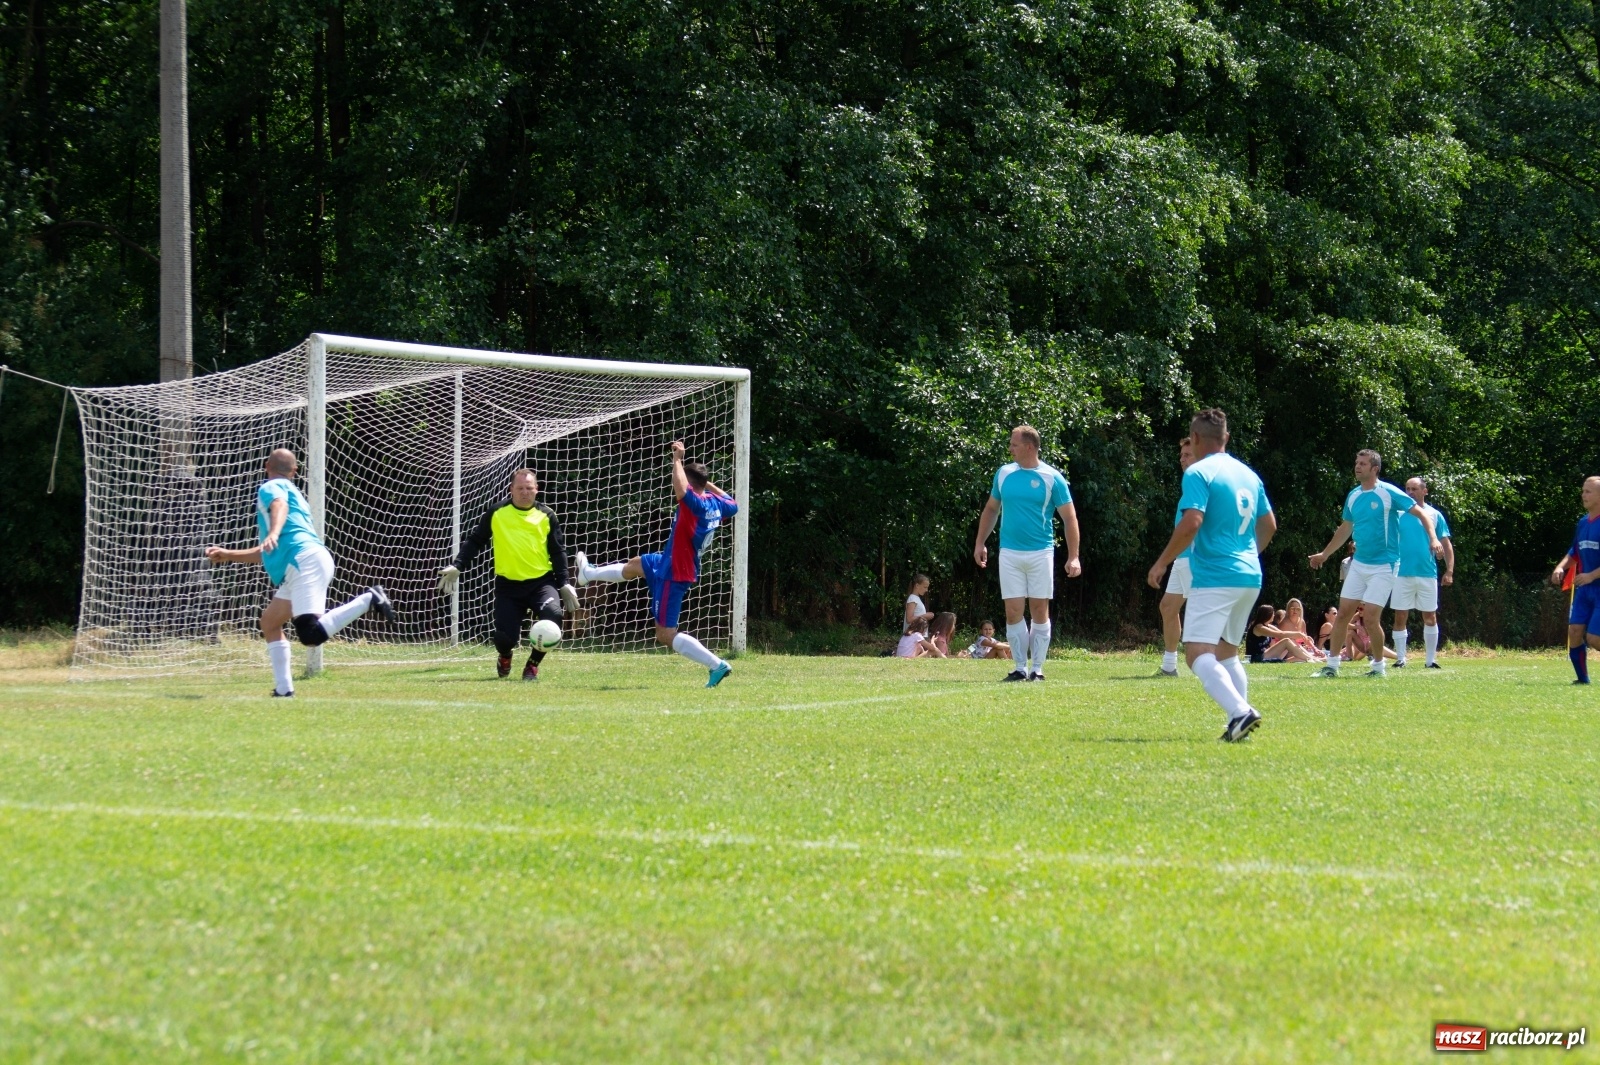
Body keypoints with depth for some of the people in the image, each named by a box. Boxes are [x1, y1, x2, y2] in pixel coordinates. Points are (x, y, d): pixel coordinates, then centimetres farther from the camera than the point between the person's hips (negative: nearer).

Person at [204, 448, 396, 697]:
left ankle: (368, 600, -26)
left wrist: (273, 534, -36)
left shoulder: (271, 488, 10)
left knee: (311, 635, -25)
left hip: (305, 562, -9)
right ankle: (283, 690, 13)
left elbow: (280, 505, -17)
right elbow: (266, 554, 43)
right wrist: (227, 555, 45)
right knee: (270, 623, 19)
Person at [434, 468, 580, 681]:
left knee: (553, 616, -29)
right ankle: (505, 658, 32)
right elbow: (475, 542, 8)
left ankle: (533, 664, -3)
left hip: (541, 582, 0)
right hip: (508, 585, 0)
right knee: (505, 637, -12)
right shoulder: (496, 513, 1)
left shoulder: (546, 516, 3)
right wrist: (456, 567, 0)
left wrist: (564, 584, 1)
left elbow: (558, 552, 7)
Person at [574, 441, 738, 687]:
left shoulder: (697, 504, -28)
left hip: (674, 575, -10)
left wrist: (677, 460, -37)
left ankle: (717, 665, -10)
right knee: (634, 565, 35)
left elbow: (681, 491, -50)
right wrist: (709, 483, 16)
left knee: (666, 635, -7)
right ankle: (588, 574, 63)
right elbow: (733, 505, 21)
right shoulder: (715, 503, -2)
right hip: (671, 562, 10)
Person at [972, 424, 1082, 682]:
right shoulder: (1004, 474, 7)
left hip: (1041, 553, -3)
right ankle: (1020, 667, 6)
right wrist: (980, 543, 13)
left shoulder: (1052, 478, -5)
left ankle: (1037, 668, 7)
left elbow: (1069, 517, -5)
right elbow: (991, 509, 19)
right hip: (1009, 552, 3)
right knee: (1013, 612, -1)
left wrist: (1073, 557, -12)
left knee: (1039, 612, 1)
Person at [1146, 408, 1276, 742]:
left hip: (1214, 577, -8)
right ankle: (1240, 722, 10)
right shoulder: (1249, 475, 15)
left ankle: (1241, 711, -32)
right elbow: (1269, 525, 21)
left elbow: (1192, 522, -19)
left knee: (1198, 653, -13)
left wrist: (1162, 563, -10)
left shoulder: (1199, 473, -9)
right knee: (1226, 652, 20)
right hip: (1250, 577, 8)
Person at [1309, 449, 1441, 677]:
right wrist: (1324, 554, 30)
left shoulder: (1389, 493, -11)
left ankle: (1379, 665, 9)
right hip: (1358, 563, 6)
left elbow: (1421, 513, -10)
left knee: (1370, 617, -10)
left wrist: (1433, 539, -26)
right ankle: (1332, 664, 9)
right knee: (1343, 613, 2)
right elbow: (1345, 528, 23)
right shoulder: (1353, 495, 8)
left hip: (1383, 566, -6)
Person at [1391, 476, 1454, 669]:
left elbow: (1446, 545, 5)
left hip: (1428, 574, 0)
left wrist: (1449, 571, -4)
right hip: (1402, 574, 0)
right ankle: (1400, 659, 7)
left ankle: (1431, 660, 12)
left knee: (1430, 617, 4)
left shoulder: (1434, 515, 4)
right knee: (1400, 617, 0)